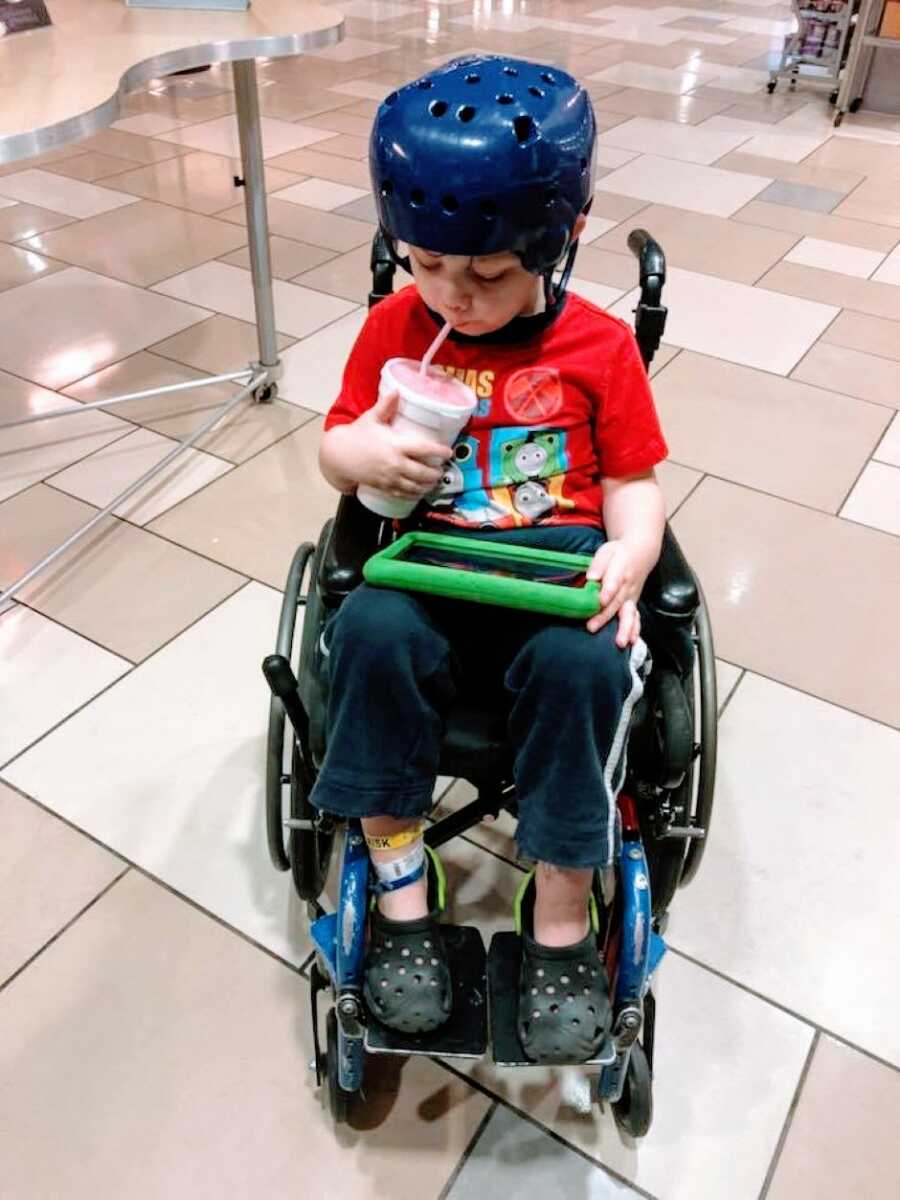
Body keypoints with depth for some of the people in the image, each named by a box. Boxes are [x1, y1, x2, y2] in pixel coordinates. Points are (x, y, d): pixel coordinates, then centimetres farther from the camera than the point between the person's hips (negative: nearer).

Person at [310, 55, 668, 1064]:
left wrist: (632, 553, -17)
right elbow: (335, 447, 14)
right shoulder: (394, 328, 7)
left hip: (560, 561, -1)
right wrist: (367, 452, -11)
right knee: (372, 635, -31)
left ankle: (562, 915, -11)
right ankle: (399, 887, -13)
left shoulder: (599, 345, 3)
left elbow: (633, 480, 5)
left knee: (584, 664, -32)